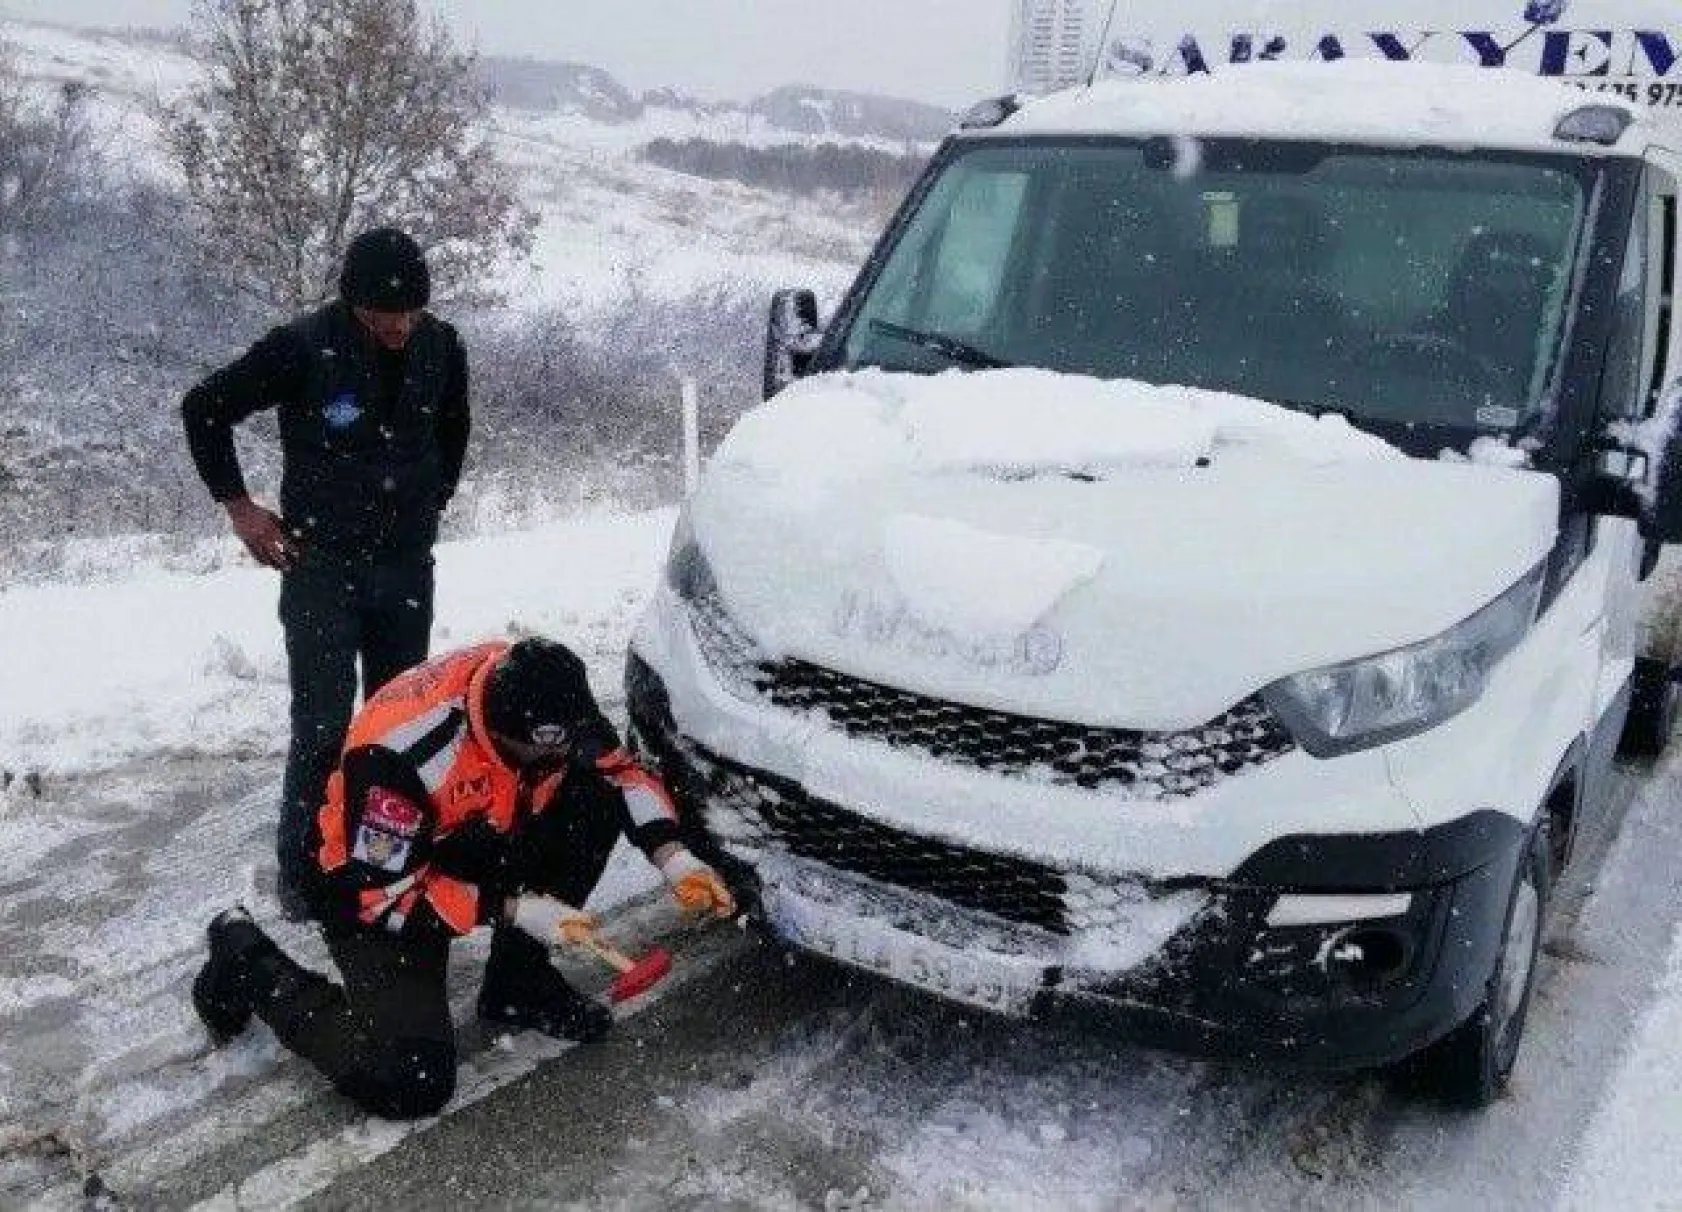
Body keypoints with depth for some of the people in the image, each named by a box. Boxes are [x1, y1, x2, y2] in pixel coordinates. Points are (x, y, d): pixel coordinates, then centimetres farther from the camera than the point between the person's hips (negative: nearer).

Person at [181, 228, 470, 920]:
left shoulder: (440, 348, -4)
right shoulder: (303, 348, -17)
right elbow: (204, 409, -4)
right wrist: (239, 507, -5)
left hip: (407, 563, 4)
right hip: (321, 564, -4)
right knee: (323, 726, -4)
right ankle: (302, 871, 11)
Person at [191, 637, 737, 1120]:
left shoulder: (538, 696, -18)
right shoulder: (400, 753, -36)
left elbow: (621, 772, -3)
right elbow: (381, 891, -27)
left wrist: (673, 857, -18)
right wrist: (514, 909, -28)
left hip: (476, 843, 6)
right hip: (374, 885, -6)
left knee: (599, 799, -14)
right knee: (409, 1081, -21)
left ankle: (517, 981, 2)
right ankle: (250, 964, 2)